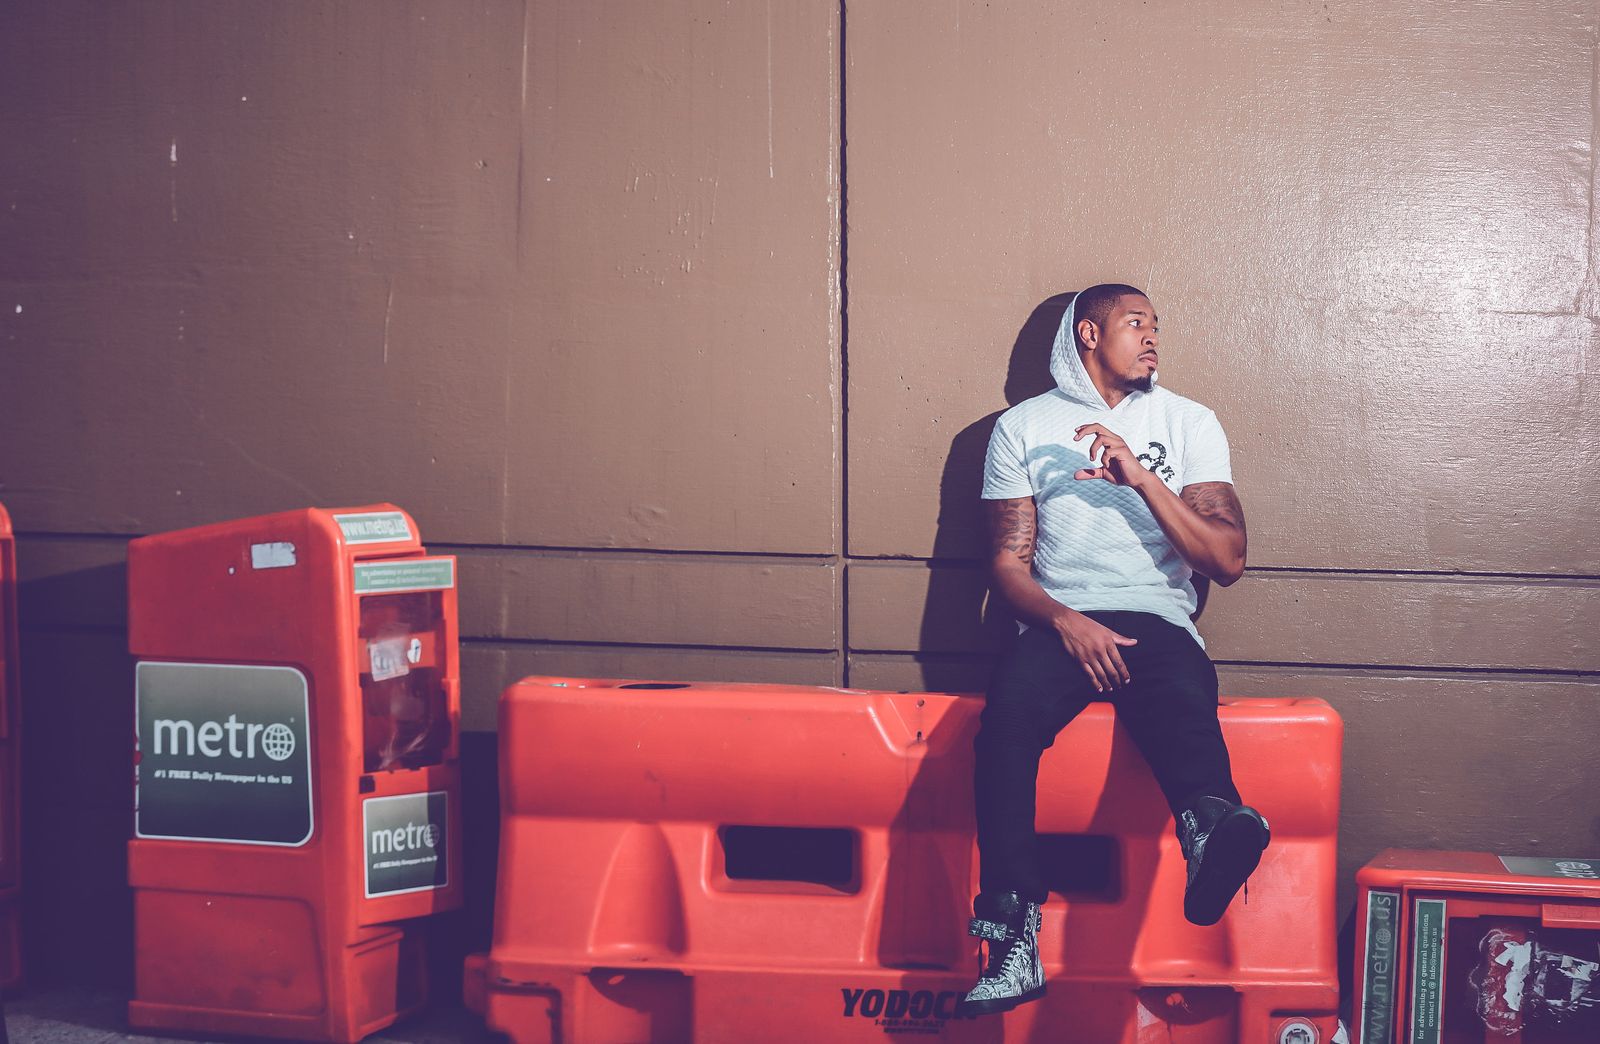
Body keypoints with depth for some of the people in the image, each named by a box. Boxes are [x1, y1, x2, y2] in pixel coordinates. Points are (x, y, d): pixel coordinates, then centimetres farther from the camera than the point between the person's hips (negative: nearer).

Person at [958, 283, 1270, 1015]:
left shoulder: (1188, 423, 14)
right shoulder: (1023, 426, 14)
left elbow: (1227, 560, 5)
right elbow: (1009, 559, 8)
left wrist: (1141, 477, -7)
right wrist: (1066, 622, -12)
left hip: (1157, 619, 0)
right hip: (1057, 622, 0)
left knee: (1183, 701, -37)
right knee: (1007, 715, -33)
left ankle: (1211, 831, -68)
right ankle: (1015, 940, -37)